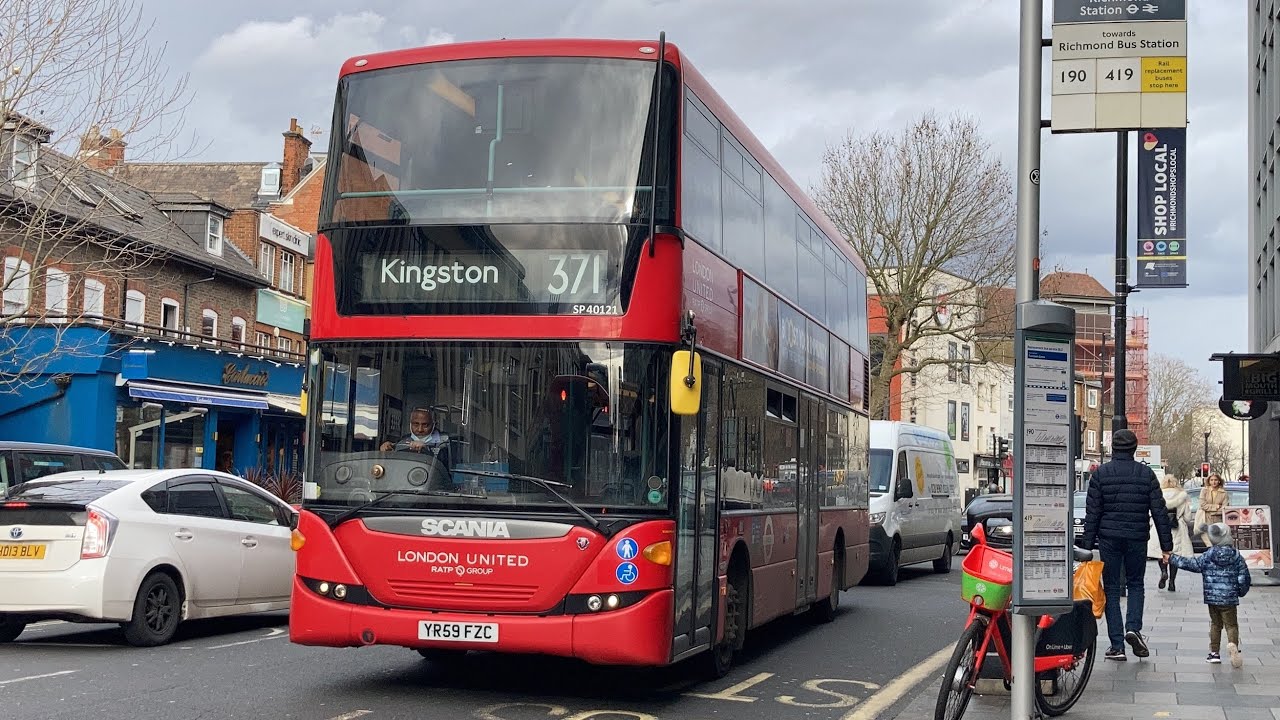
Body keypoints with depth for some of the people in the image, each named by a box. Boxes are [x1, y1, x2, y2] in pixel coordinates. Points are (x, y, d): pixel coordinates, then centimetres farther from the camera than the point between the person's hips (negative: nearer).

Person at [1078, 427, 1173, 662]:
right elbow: (1159, 511, 2)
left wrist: (1087, 545, 1)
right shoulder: (1146, 473, 3)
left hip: (1109, 538, -1)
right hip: (1137, 538, 1)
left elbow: (1092, 513, -2)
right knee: (1135, 584, 18)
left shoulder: (1101, 473, 0)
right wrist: (1166, 545, 6)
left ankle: (1117, 646, 2)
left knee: (1111, 588, 6)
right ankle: (1133, 628, -5)